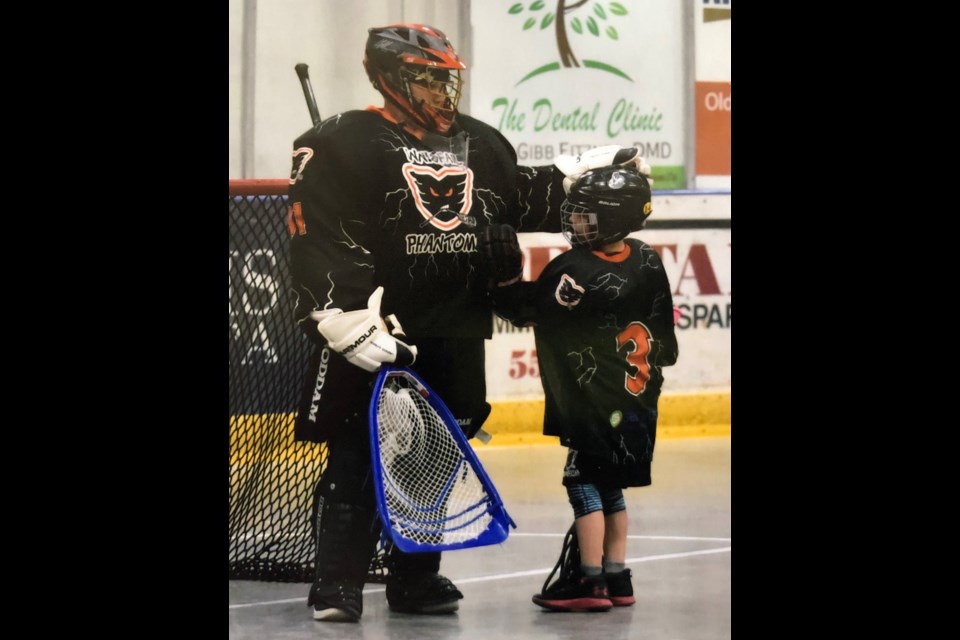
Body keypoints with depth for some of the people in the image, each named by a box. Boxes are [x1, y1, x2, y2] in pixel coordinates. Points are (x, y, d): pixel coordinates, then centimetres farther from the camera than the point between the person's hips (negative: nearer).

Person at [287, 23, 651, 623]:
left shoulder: (478, 142, 14)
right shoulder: (346, 142, -8)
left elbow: (526, 196, 29)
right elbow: (319, 238, -15)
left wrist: (596, 169, 22)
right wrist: (346, 320, -22)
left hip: (455, 336, 7)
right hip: (380, 333, -7)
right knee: (359, 459, -5)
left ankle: (416, 578, 20)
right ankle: (338, 585, -1)